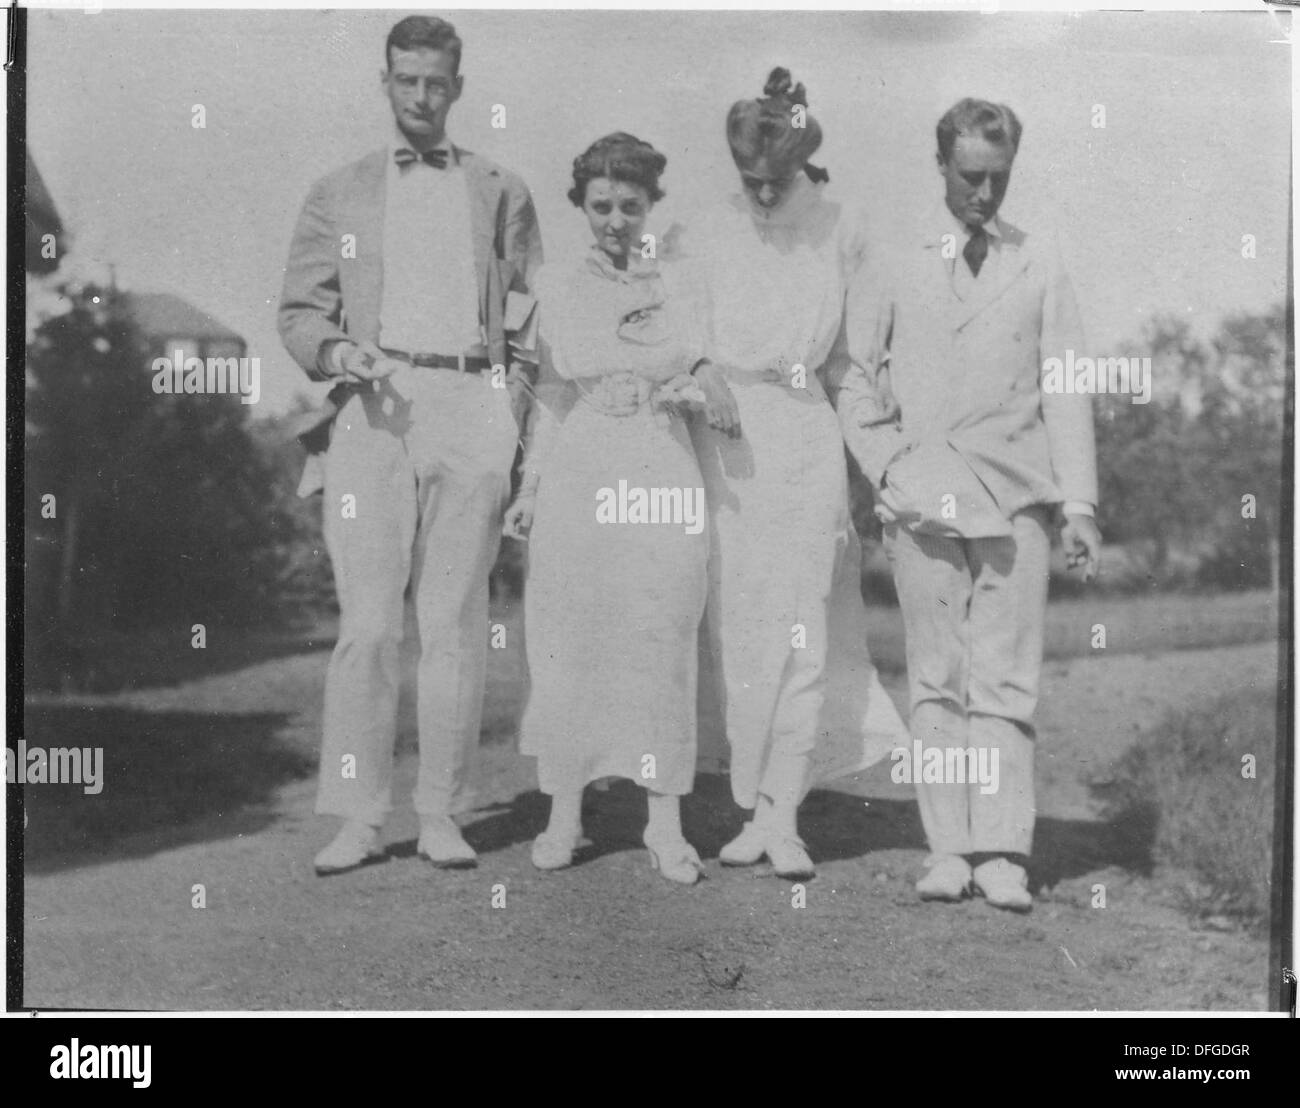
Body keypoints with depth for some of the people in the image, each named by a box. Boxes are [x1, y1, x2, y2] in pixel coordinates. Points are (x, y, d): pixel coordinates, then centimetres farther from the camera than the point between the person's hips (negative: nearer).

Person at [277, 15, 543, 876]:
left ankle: (442, 814, 7)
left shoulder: (502, 192, 18)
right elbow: (300, 312, 12)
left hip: (474, 410, 1)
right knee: (367, 623, -5)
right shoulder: (340, 195, 17)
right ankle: (359, 818, 2)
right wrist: (337, 352, -9)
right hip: (375, 411, 0)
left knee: (456, 621, 0)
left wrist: (520, 389, 2)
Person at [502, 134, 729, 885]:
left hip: (664, 477, 0)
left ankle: (666, 823, 4)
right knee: (571, 643, 0)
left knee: (663, 646, -2)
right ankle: (565, 814, 10)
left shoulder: (679, 287, 10)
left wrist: (697, 390, -9)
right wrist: (530, 487, 8)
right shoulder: (557, 287, 10)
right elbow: (552, 394, 12)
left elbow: (701, 372, 15)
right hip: (578, 476, 0)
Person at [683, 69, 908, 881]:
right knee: (734, 629, 2)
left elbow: (856, 349, 11)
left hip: (805, 441, 0)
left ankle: (783, 815, 3)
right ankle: (752, 804, 12)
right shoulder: (707, 237, 4)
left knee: (800, 632, -2)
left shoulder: (842, 234, 4)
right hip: (724, 442, 1)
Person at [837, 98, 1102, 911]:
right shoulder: (895, 270, 9)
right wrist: (888, 469, -2)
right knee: (937, 681, 2)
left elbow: (1067, 391, 6)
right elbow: (856, 379, 12)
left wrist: (1080, 504, -1)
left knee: (1006, 683, -3)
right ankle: (948, 848, 8)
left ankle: (1002, 853, 1)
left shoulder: (1042, 267, 9)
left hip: (1017, 500, 0)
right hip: (924, 505, 1)